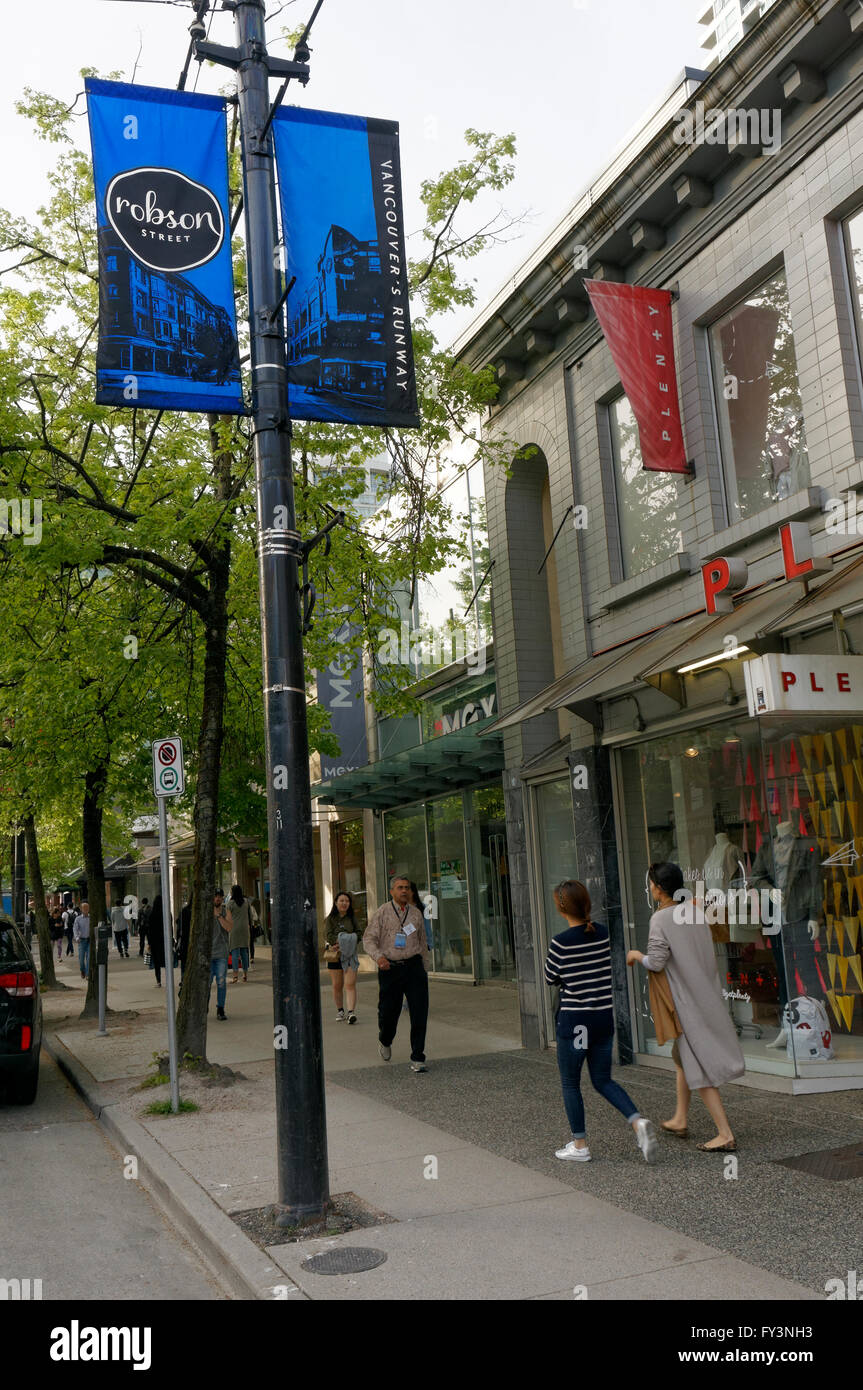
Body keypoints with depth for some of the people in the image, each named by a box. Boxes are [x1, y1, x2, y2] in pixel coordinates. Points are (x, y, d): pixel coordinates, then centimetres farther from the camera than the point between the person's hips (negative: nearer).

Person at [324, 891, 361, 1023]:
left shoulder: (352, 918, 9)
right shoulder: (331, 919, 4)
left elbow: (358, 933, 2)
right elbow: (329, 936, -6)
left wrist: (347, 942, -14)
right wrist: (340, 941, -20)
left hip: (350, 954, 0)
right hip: (335, 954, 0)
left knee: (350, 984, -11)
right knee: (337, 985, 6)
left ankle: (351, 1012, -15)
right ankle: (340, 1011, 20)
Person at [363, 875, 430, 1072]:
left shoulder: (416, 913, 11)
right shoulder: (382, 913, 0)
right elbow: (369, 938, -4)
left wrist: (425, 969, 17)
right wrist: (378, 956, -22)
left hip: (414, 967, 2)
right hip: (390, 968, -2)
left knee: (420, 1013, -7)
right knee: (388, 1012, 6)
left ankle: (417, 1059, 1)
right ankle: (385, 1041, 40)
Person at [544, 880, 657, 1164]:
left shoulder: (560, 943, -16)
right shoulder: (603, 933, -1)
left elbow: (551, 979, -3)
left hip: (574, 1019, -5)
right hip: (605, 1015, 5)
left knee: (570, 1083, 12)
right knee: (603, 1080, 17)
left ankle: (579, 1146, 18)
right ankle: (638, 1121, -4)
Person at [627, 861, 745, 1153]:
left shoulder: (660, 919, -16)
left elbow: (657, 962, -21)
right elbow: (706, 956, 12)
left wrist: (637, 955, -1)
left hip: (687, 1003, -8)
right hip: (707, 996, 8)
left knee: (698, 1067, -2)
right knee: (683, 1056, 22)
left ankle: (725, 1134, -2)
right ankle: (680, 1120, 32)